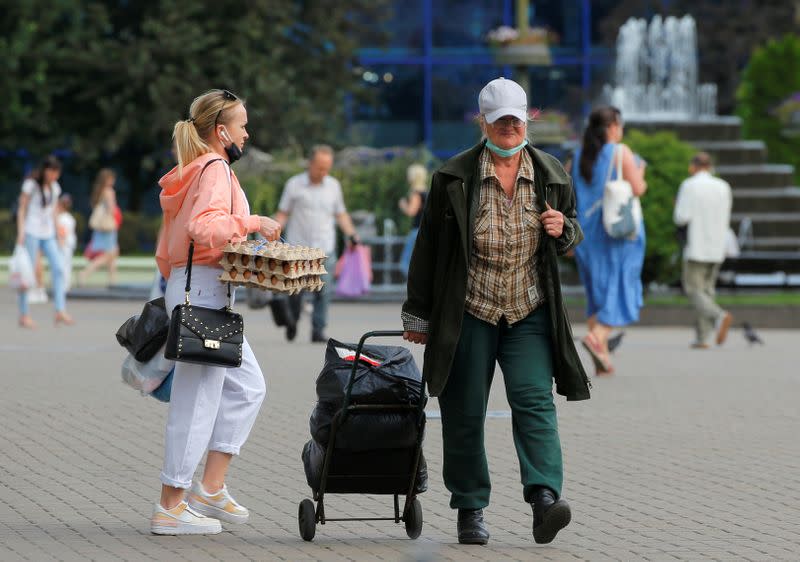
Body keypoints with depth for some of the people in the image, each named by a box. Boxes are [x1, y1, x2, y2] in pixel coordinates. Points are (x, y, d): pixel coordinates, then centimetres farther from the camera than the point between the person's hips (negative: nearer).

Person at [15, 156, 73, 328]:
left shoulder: (55, 187, 12)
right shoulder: (31, 185, -4)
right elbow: (22, 209, -4)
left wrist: (56, 233, 16)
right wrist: (20, 233, -10)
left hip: (48, 234, 6)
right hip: (32, 232, -5)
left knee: (58, 269, -8)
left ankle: (60, 312, -11)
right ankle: (24, 315, 1)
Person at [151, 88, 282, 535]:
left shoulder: (193, 171, 18)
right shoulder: (215, 169, -11)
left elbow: (165, 252, 20)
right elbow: (204, 226, -28)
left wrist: (176, 281, 25)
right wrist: (252, 221, -19)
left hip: (186, 284, 10)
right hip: (204, 287, -10)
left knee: (248, 386, 13)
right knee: (198, 398, -7)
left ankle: (211, 487, 11)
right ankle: (170, 507, -4)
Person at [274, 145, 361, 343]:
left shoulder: (333, 185, 11)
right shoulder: (294, 184, 2)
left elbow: (341, 214, 20)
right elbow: (282, 213, 6)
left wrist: (351, 234, 7)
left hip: (324, 249, 2)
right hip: (298, 247, -2)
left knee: (323, 292, -7)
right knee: (295, 291, 0)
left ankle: (318, 330, -3)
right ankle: (292, 321, 26)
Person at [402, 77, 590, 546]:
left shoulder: (551, 174, 7)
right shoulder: (453, 177, -2)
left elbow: (574, 232, 20)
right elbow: (428, 247, 4)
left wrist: (563, 230, -5)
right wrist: (418, 314, 5)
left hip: (529, 313, 1)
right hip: (467, 313, -1)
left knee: (535, 401, -14)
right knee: (464, 414, 3)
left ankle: (545, 497, -23)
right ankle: (470, 509, 14)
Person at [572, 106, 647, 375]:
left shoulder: (578, 157, 7)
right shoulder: (621, 153, -9)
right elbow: (637, 189, -14)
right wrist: (639, 175, 8)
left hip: (587, 232, 5)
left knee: (597, 293, 12)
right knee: (620, 290, -1)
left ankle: (602, 357, 6)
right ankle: (597, 336, -23)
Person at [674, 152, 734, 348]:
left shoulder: (689, 186, -8)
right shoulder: (723, 187, 6)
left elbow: (682, 218, -12)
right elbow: (725, 220, 13)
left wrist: (678, 207, 8)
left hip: (696, 248, -5)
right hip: (717, 249, 5)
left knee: (694, 290, -1)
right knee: (706, 290, 12)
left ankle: (719, 317, -26)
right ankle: (701, 338, 8)